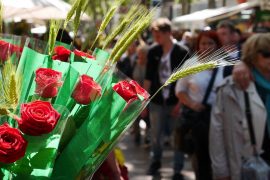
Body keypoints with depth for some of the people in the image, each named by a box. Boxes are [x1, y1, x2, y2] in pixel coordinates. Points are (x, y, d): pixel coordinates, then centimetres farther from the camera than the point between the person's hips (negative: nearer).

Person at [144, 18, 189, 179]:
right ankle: (156, 161, 35)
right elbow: (148, 77, 7)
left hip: (175, 101, -3)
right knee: (156, 135, 13)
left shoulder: (182, 52, -9)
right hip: (157, 101, 3)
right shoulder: (153, 51, 1)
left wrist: (181, 102, -10)